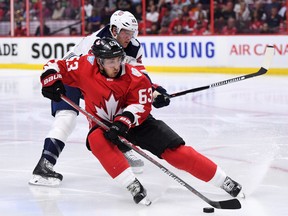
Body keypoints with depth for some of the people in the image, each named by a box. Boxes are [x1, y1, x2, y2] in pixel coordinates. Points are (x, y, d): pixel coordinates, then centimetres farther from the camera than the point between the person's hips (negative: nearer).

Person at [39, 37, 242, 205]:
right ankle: (134, 186, -33)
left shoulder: (134, 77, -19)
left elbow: (141, 106, -21)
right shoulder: (86, 67, -17)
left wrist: (122, 123, -37)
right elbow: (55, 66, -7)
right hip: (103, 124, 1)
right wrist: (51, 82, -28)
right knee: (97, 140, -36)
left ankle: (225, 181, -5)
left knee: (176, 151, -13)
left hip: (136, 122, -1)